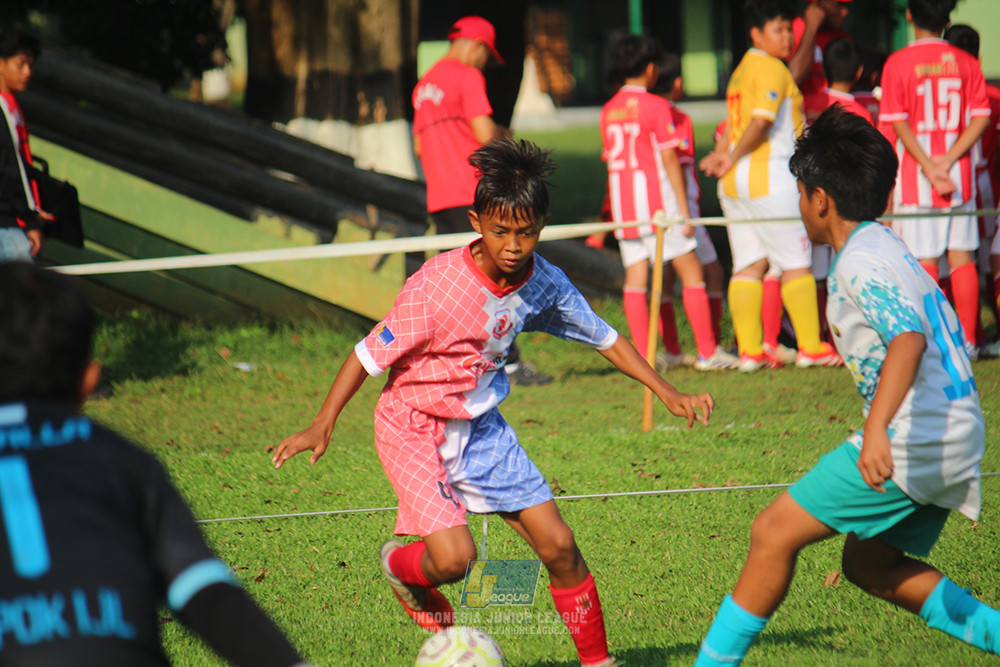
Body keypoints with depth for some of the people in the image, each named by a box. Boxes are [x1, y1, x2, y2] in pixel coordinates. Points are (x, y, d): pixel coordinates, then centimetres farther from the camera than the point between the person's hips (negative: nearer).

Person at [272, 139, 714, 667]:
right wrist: (322, 425, -21)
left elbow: (604, 339, 9)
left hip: (480, 427, 5)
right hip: (413, 426, -5)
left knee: (557, 544, -1)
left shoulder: (544, 284, -7)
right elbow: (370, 353, -17)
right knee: (454, 556, -20)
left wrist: (668, 394, 6)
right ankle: (399, 565, 15)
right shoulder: (439, 284, -25)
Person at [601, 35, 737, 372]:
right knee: (691, 271, 1)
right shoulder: (655, 106, -9)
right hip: (657, 199, -6)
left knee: (635, 278, 3)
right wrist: (684, 211, -9)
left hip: (623, 204, 6)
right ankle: (708, 352, 0)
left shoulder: (608, 110, 9)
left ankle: (642, 356, -3)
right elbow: (670, 159, -11)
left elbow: (611, 160, 13)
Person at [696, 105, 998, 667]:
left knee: (775, 533, -6)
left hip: (913, 440, -10)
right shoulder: (888, 248, 17)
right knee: (869, 566, 20)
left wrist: (877, 428, -44)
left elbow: (909, 338, -31)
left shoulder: (862, 262, -14)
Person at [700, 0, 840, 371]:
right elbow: (760, 122, -19)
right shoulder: (771, 69, -10)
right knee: (797, 263, -2)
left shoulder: (743, 70, 18)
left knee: (748, 266, 6)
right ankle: (810, 347, 0)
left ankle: (750, 351, 3)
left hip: (735, 185, 9)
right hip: (769, 180, -9)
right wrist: (731, 159, -9)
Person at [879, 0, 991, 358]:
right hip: (960, 174, 3)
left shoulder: (898, 63, -5)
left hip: (916, 175, -3)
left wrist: (929, 166, -13)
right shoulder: (965, 62, 3)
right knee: (962, 257, 9)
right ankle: (966, 339, 7)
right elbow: (980, 117, -2)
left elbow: (899, 123, -11)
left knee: (924, 261, 0)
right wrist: (948, 159, -8)